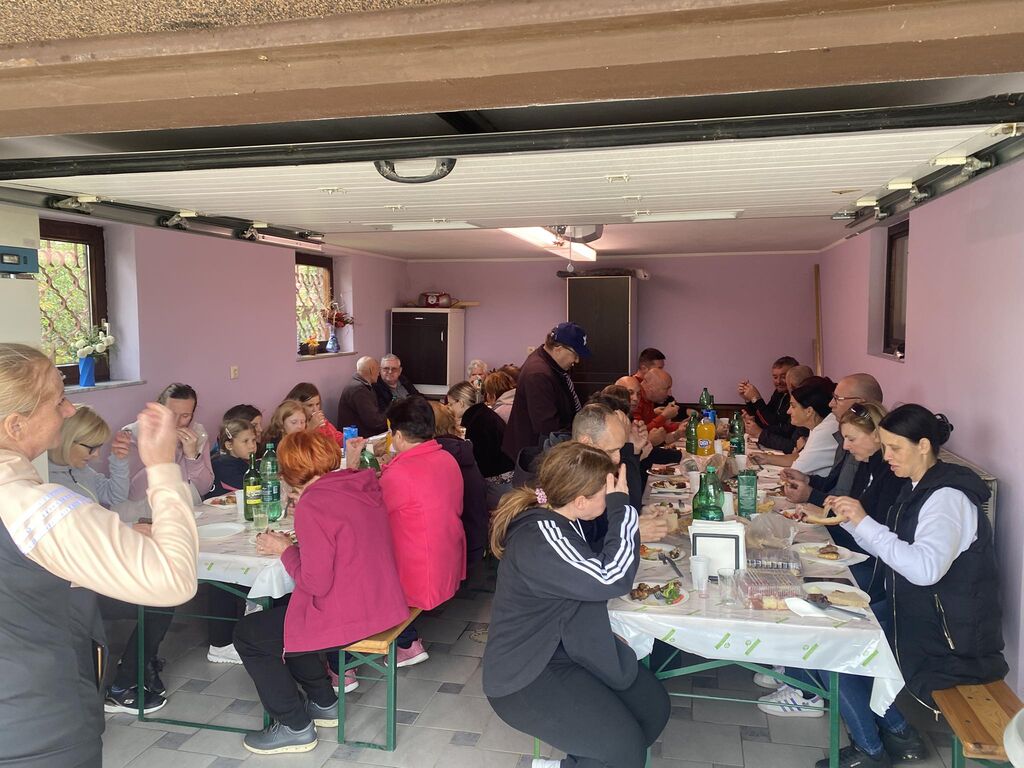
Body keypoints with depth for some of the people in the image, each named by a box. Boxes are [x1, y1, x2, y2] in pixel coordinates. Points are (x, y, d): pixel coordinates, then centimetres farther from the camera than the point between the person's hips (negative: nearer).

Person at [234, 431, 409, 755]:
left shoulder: (312, 505, -21)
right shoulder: (362, 486, 3)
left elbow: (316, 583, -20)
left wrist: (285, 550, -6)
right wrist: (297, 543, 11)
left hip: (350, 617, -9)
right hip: (382, 604, 9)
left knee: (248, 635, 10)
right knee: (280, 618, 28)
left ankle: (295, 726, 19)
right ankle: (324, 703, 35)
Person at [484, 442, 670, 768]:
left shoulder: (560, 520, 3)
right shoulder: (538, 538, -28)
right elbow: (612, 577, -31)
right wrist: (620, 504, -24)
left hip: (564, 650, 10)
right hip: (526, 678, -10)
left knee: (654, 704, 4)